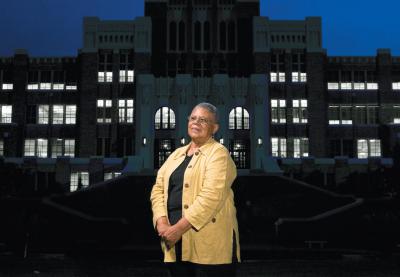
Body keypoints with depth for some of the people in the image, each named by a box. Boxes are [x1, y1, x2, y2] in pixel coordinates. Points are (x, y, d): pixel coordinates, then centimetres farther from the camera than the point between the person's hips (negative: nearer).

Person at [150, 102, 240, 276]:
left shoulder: (218, 153, -3)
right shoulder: (177, 154, 17)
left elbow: (211, 196, -16)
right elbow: (158, 188, 10)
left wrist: (179, 227, -19)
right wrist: (162, 223, -7)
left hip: (209, 243, -6)